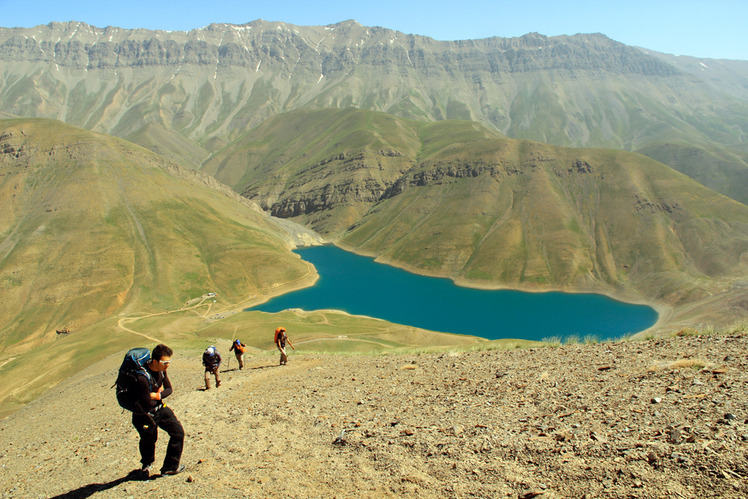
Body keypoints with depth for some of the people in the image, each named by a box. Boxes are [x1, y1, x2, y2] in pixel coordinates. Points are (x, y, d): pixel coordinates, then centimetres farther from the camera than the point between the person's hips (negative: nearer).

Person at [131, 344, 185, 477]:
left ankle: (170, 467, 20)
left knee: (178, 432, 4)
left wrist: (157, 395, -17)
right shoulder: (143, 378, -35)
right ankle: (146, 464, 51)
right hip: (145, 415, -7)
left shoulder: (161, 370, -9)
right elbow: (146, 403, -28)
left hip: (160, 409, 7)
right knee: (148, 441, 16)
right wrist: (158, 394, -11)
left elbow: (168, 389, 3)